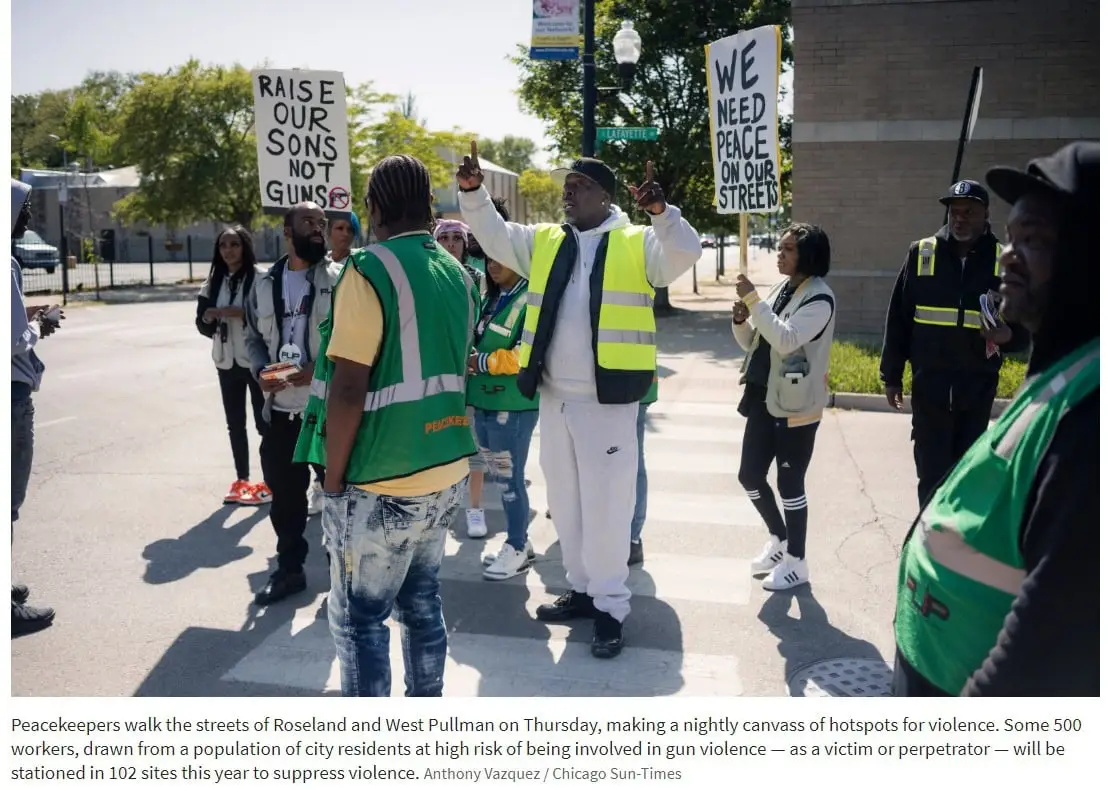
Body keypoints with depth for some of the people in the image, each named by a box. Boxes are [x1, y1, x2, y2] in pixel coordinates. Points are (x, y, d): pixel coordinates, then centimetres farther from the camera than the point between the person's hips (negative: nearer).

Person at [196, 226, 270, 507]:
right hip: (226, 362, 6)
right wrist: (208, 318, -9)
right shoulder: (213, 281, 10)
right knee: (235, 424, 12)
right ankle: (242, 480, 23)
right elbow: (202, 323, 12)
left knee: (264, 422, 0)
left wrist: (244, 313, -25)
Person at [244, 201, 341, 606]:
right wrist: (260, 371, -3)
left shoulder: (340, 279, -6)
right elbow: (254, 337, 17)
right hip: (280, 408, 5)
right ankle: (289, 569, 32)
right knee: (284, 493, 15)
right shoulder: (264, 284, 9)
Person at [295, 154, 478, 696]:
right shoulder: (457, 274, 8)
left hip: (380, 482, -7)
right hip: (444, 472, 7)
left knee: (358, 616, 6)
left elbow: (349, 388, -18)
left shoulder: (369, 270, -14)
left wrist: (334, 478, -9)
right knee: (421, 601, 19)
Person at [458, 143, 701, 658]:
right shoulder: (543, 242, 14)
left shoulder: (637, 243, -1)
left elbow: (684, 253, -14)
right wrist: (472, 191, -2)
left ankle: (610, 606, 13)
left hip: (607, 401, -6)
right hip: (553, 399, 6)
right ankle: (581, 589, 32)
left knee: (605, 505, 0)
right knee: (565, 502, 16)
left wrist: (660, 210, -31)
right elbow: (494, 236, 13)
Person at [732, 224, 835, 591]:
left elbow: (786, 339, -27)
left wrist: (753, 300, -25)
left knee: (790, 483, 1)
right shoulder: (781, 289, 11)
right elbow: (752, 342, 14)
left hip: (796, 406, -8)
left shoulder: (819, 297, -13)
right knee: (750, 475, 12)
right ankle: (779, 539, 33)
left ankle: (796, 561, 17)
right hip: (764, 400, 8)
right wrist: (741, 321, -6)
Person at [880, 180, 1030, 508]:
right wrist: (891, 376, 3)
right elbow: (897, 319, 3)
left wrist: (1008, 335, -18)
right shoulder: (921, 253, -1)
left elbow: (1026, 325, 6)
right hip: (929, 384, -1)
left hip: (979, 387, 1)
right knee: (932, 473, 4)